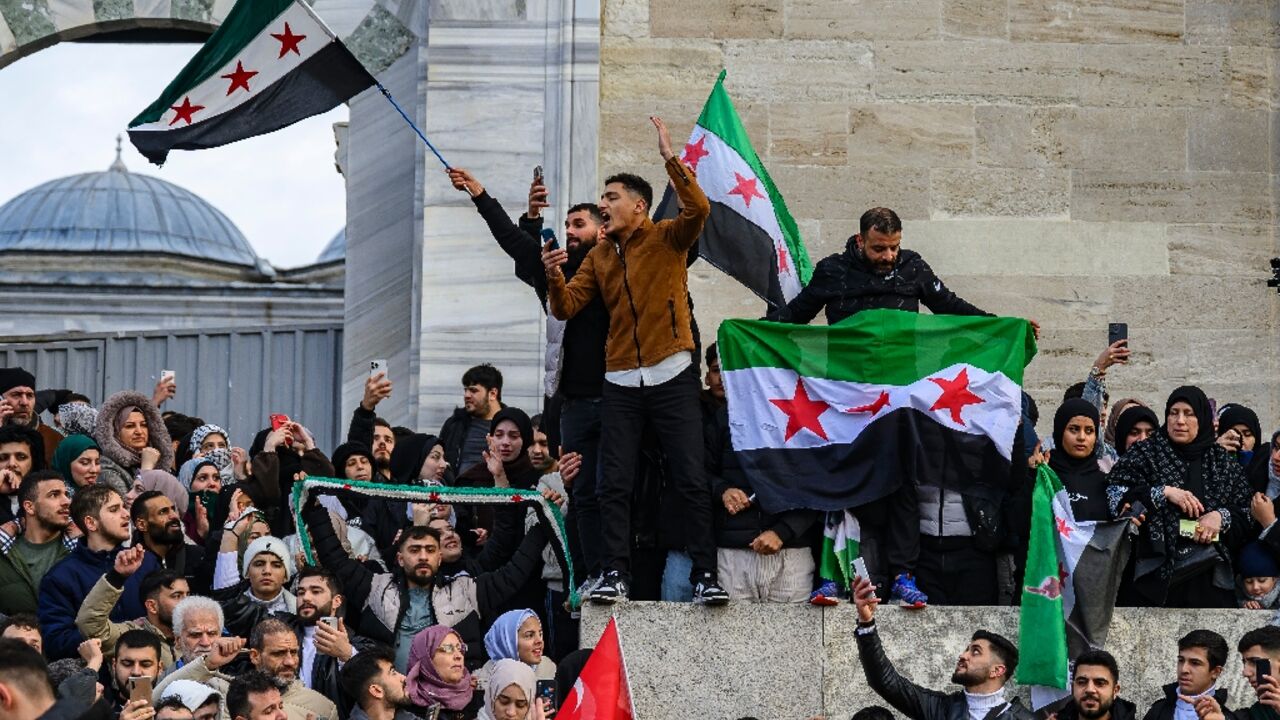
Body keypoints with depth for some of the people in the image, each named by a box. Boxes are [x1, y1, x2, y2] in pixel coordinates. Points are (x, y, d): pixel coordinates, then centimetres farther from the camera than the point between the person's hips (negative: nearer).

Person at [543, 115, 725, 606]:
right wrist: (554, 277, -13)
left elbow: (698, 209, -18)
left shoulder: (668, 239, 1)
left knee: (691, 481, -6)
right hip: (621, 382, 4)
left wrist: (671, 159, -22)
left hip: (672, 377, -4)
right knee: (614, 485, -1)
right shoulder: (599, 256, 14)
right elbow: (567, 307, 7)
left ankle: (705, 576, -5)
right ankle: (616, 575, 1)